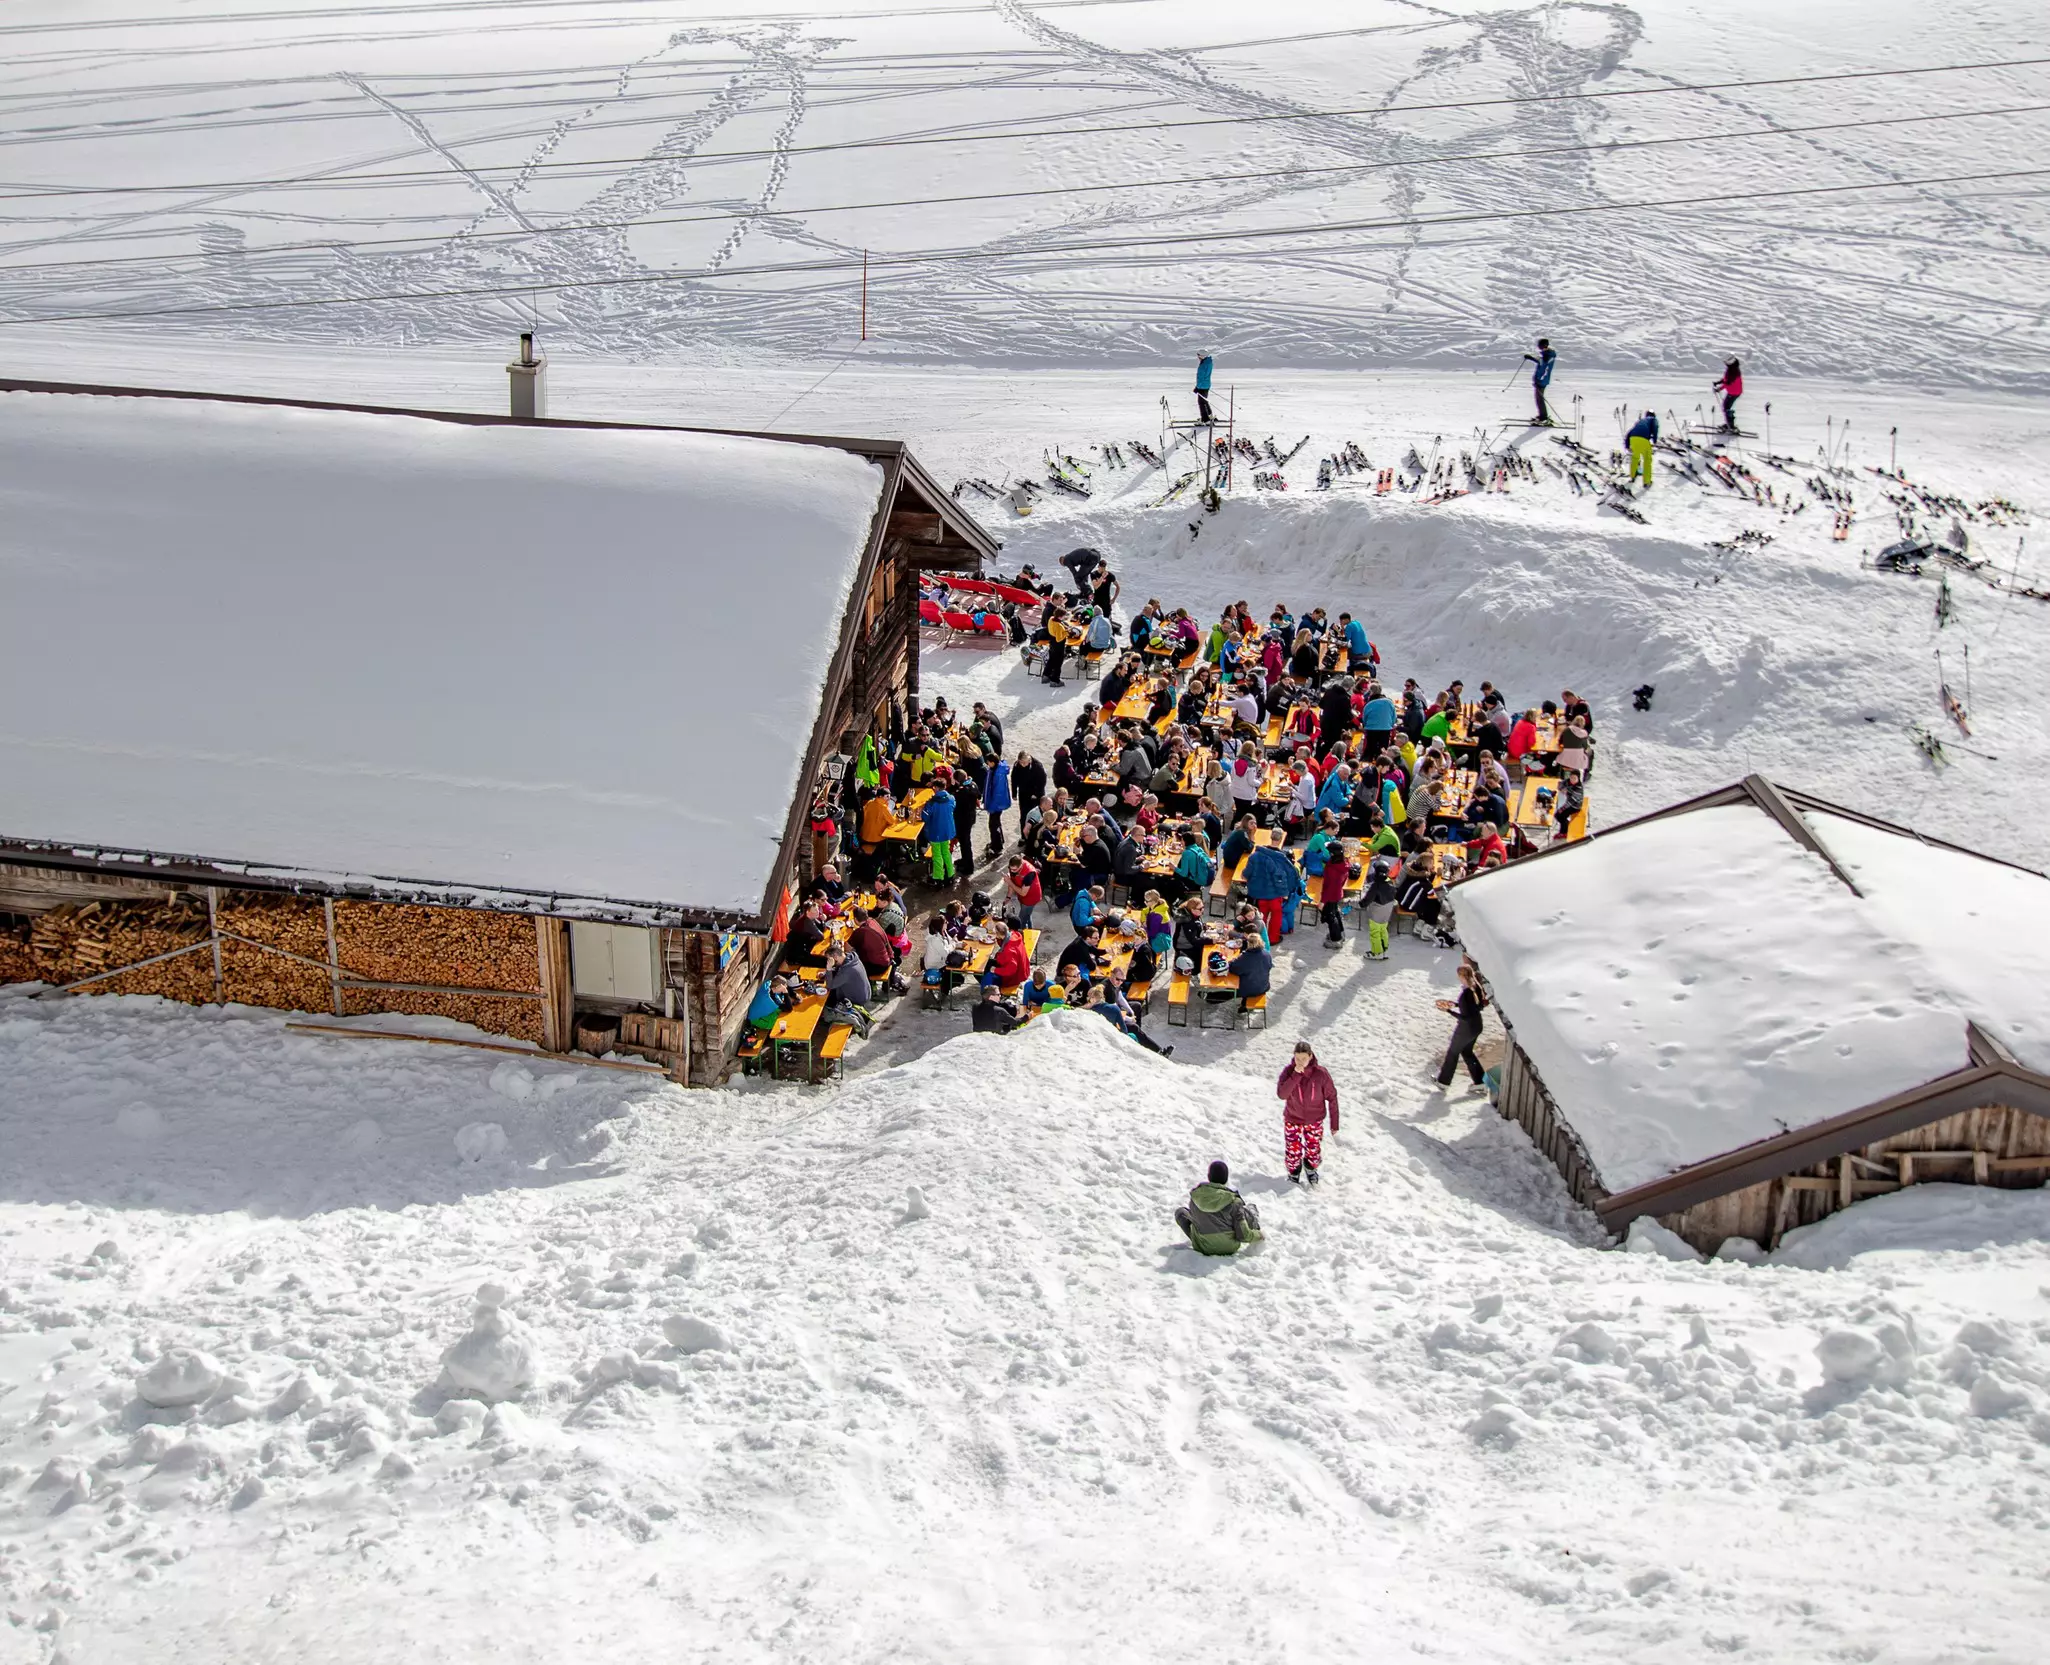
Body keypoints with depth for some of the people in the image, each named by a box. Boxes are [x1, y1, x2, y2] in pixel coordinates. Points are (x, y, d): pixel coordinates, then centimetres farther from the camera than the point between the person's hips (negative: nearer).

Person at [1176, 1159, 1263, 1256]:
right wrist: (1260, 1235, 2)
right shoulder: (1233, 1202, -23)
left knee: (1180, 1212, 21)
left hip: (1202, 1249, 1)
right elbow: (1243, 1235, -19)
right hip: (1229, 1248, -1)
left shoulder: (1194, 1197, -14)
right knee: (1251, 1208, 17)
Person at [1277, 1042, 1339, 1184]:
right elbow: (1281, 1094, -27)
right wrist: (1296, 1075, -34)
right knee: (1293, 1152, 9)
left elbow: (1332, 1098, -10)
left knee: (1314, 1154, 10)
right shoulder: (1289, 1071, -17)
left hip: (1314, 1121, 0)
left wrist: (1334, 1124, -6)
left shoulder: (1321, 1073, -20)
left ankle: (1310, 1169, 44)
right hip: (1292, 1120, 0)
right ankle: (1294, 1175, 39)